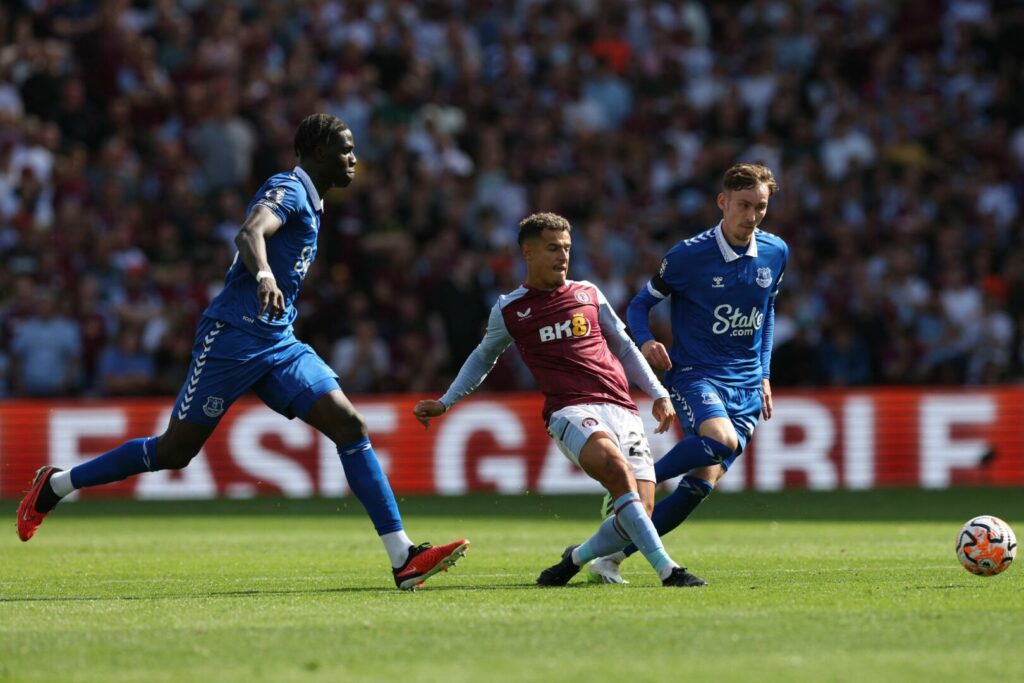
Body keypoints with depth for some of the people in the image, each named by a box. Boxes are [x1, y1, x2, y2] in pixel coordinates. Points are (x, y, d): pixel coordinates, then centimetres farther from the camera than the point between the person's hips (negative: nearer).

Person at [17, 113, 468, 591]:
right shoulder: (288, 189, -10)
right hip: (233, 336, -9)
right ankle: (55, 485, 18)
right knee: (175, 451, -2)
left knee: (349, 426, -9)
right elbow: (250, 233, -30)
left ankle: (403, 558, -16)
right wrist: (264, 275, -49)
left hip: (277, 343, 9)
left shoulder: (309, 202, 19)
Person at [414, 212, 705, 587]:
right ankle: (667, 569, -38)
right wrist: (444, 403, 26)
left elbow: (624, 346, 27)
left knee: (640, 512, -12)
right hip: (571, 411, -4)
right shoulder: (508, 311, 11)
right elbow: (483, 358, 29)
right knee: (617, 467, -35)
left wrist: (658, 394, 20)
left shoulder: (587, 294, 17)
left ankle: (577, 557, 17)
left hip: (621, 409, 4)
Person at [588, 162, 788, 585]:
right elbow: (640, 304, 0)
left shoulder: (775, 253, 6)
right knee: (720, 439, -35)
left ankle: (612, 555, -1)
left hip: (746, 385, 5)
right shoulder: (688, 255, -9)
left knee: (701, 483, -9)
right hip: (695, 373, -5)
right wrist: (645, 341, -21)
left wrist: (764, 374, 18)